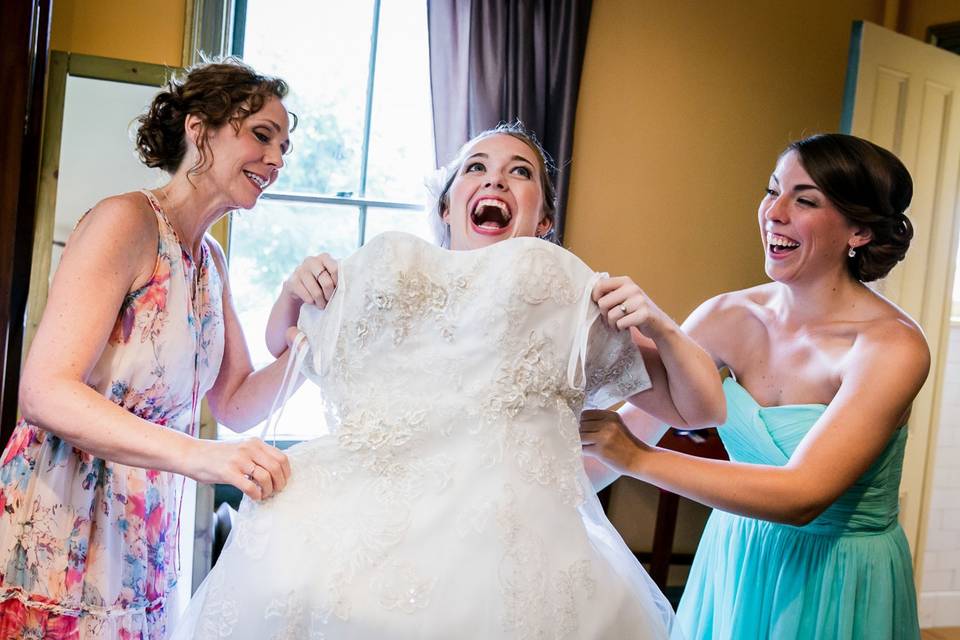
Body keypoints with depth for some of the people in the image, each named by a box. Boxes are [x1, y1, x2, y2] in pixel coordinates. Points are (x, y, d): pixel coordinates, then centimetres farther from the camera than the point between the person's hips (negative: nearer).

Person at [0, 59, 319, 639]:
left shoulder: (210, 259, 10)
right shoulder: (128, 221, -15)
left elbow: (236, 404, 8)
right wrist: (199, 455, -35)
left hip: (144, 543, 8)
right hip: (57, 533, -8)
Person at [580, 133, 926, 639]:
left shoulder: (892, 347, -23)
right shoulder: (729, 317, -8)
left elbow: (802, 495, -31)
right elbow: (637, 422, -2)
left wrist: (638, 458, -34)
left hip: (836, 587, -4)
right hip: (734, 564, 4)